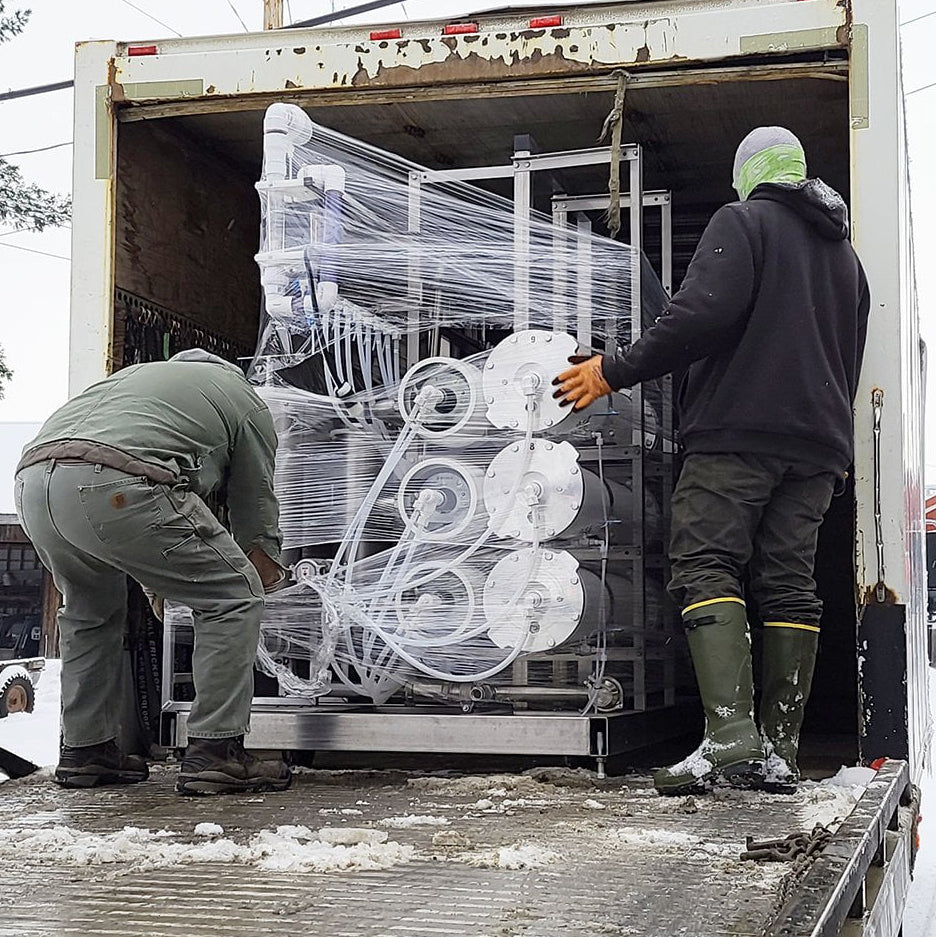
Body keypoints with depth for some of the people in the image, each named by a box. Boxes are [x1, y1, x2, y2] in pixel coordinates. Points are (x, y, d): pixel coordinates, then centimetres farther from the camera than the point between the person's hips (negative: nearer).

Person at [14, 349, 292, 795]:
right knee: (233, 596, 9)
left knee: (90, 610, 31)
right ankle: (213, 753, 4)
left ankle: (82, 751, 30)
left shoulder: (136, 374, 42)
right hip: (116, 488, -7)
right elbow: (256, 509, 26)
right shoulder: (246, 401, 25)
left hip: (32, 480, 7)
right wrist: (268, 573, 48)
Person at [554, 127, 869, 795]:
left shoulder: (742, 221, 1)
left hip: (737, 427, -7)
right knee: (789, 583, 3)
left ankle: (729, 730, -26)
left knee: (707, 565, -11)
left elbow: (705, 313, -15)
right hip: (818, 445, 7)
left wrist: (616, 372, -10)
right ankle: (779, 752, -1)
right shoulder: (845, 252, 25)